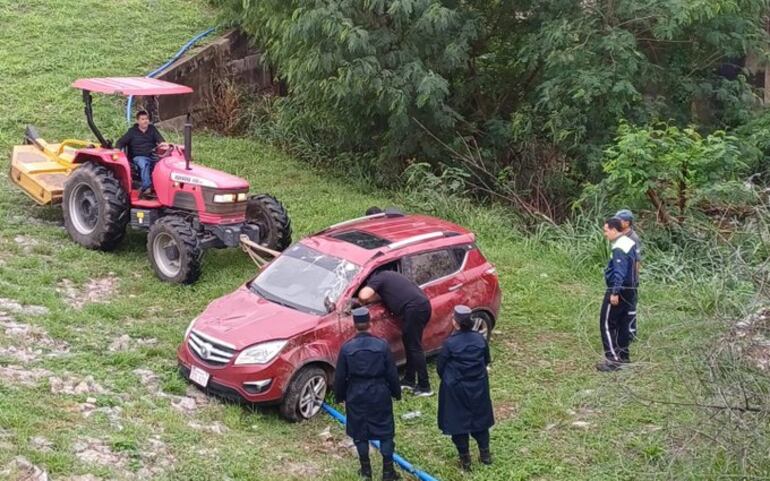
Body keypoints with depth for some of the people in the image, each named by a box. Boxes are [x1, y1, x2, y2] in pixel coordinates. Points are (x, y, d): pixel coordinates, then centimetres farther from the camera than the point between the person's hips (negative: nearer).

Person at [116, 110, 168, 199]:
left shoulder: (152, 129, 18)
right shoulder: (132, 132, 11)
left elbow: (159, 138, 3)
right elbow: (121, 142, 5)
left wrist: (162, 143, -22)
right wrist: (117, 149, -18)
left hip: (152, 156, 2)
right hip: (138, 157, -2)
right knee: (144, 164, -38)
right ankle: (147, 188, -47)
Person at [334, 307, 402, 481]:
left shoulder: (347, 348, -11)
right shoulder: (382, 345, -11)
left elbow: (340, 376, -3)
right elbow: (392, 373, -4)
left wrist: (340, 396, 12)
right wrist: (396, 392, 11)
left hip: (356, 395, 0)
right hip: (379, 394, 0)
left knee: (360, 432, 14)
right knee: (385, 431, 11)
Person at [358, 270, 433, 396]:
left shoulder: (377, 278, 3)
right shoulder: (388, 275, 30)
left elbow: (363, 296, -12)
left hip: (414, 308, -9)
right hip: (423, 304, 9)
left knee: (414, 347, -4)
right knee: (409, 341, 20)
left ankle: (424, 387, -2)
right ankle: (409, 380, 28)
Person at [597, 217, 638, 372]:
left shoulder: (619, 248, -20)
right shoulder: (629, 243, 11)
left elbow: (619, 273, -25)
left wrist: (615, 293, -26)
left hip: (618, 291, -10)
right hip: (629, 289, 10)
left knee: (607, 324, -5)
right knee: (622, 323, 17)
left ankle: (613, 359, -9)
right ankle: (623, 355, 24)